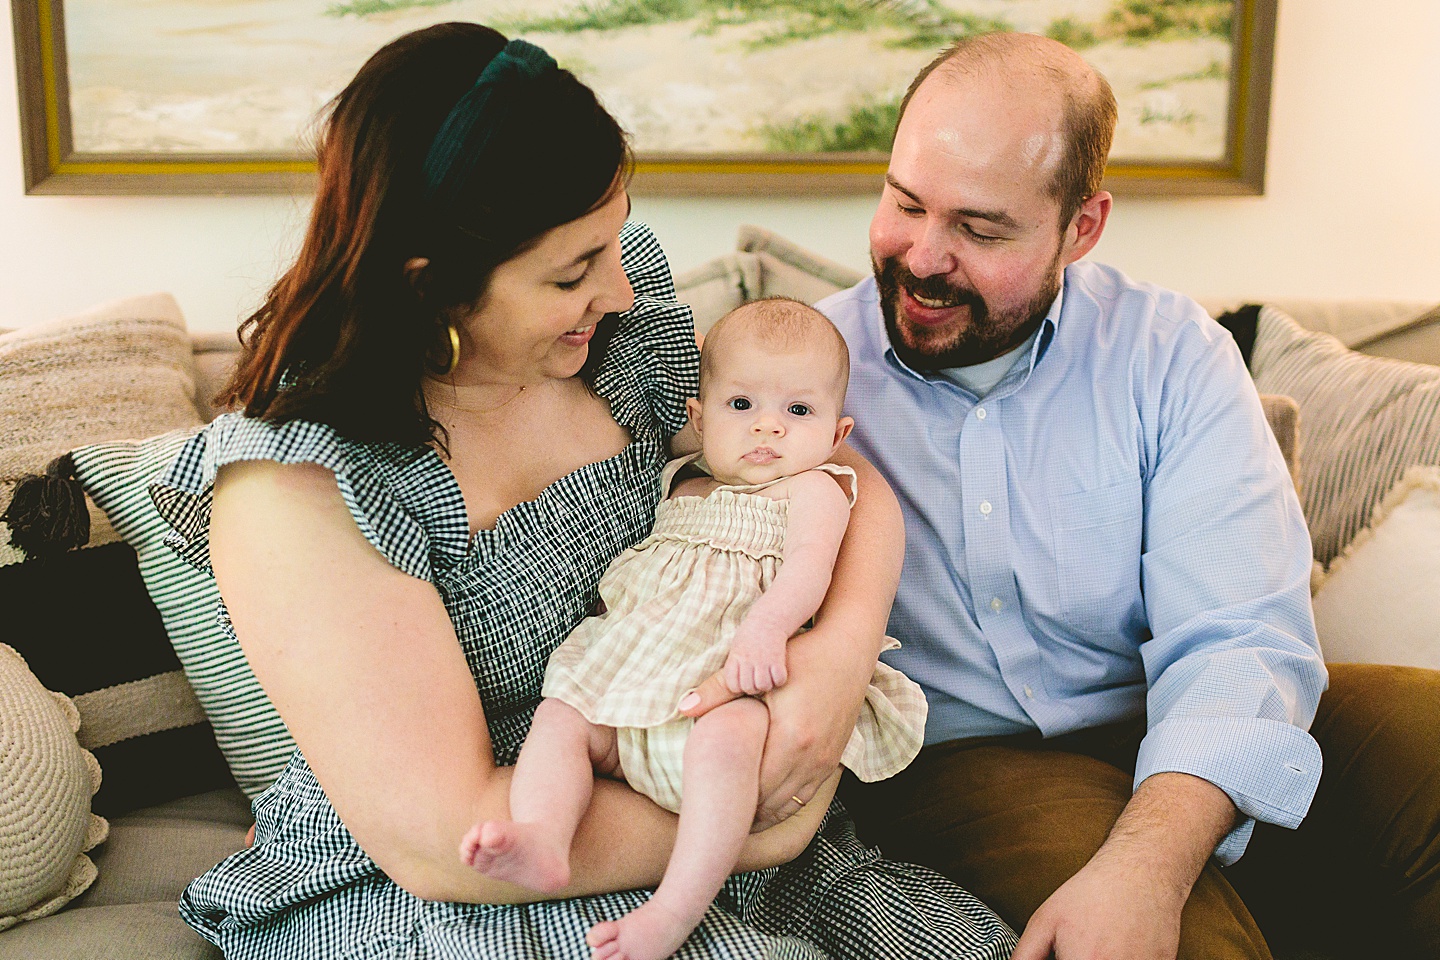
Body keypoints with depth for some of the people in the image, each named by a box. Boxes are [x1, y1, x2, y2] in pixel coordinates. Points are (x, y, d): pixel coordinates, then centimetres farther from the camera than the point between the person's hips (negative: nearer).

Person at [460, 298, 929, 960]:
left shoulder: (814, 487, 6)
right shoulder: (682, 483, 24)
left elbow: (809, 566, -14)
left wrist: (766, 626, -34)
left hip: (733, 689, -6)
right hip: (636, 680, 7)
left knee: (724, 735, -36)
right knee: (559, 714, -13)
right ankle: (540, 842, -34)